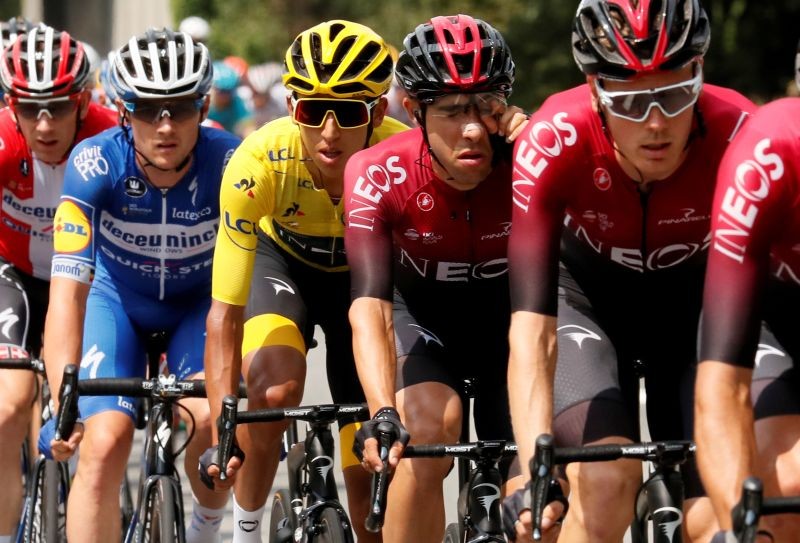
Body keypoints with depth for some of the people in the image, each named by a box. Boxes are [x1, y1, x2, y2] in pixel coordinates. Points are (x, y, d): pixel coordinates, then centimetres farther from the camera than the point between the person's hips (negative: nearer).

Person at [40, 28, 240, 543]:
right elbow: (68, 288, -36)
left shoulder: (229, 163, -30)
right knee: (104, 443, -21)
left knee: (208, 417, -25)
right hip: (117, 298, 0)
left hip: (197, 303, 0)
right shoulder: (95, 164, -31)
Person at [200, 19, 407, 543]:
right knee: (274, 389, -30)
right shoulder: (260, 162, -35)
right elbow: (226, 312, -32)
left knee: (370, 472, -6)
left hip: (363, 275, 1)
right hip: (281, 260, -1)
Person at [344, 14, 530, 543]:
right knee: (429, 430, -29)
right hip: (424, 313, -1)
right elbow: (369, 303, -40)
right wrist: (383, 415, -54)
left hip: (505, 311, 1)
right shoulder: (381, 174, -29)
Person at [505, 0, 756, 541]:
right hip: (588, 298, -1)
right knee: (605, 485, -25)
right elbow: (531, 328, -39)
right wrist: (534, 468, -52)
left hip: (694, 301, 1)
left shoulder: (739, 137, -33)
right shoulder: (556, 142, -34)